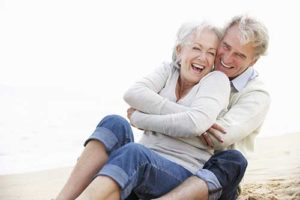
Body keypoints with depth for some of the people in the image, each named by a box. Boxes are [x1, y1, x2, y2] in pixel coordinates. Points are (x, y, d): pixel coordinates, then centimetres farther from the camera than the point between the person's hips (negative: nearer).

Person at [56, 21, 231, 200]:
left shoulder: (217, 79, 1)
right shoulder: (169, 71, 13)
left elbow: (196, 123, -18)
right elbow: (132, 94, -7)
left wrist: (140, 118, -10)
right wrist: (178, 112, -15)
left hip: (182, 172, -4)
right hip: (145, 161, 5)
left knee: (133, 153, -36)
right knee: (115, 123, -24)